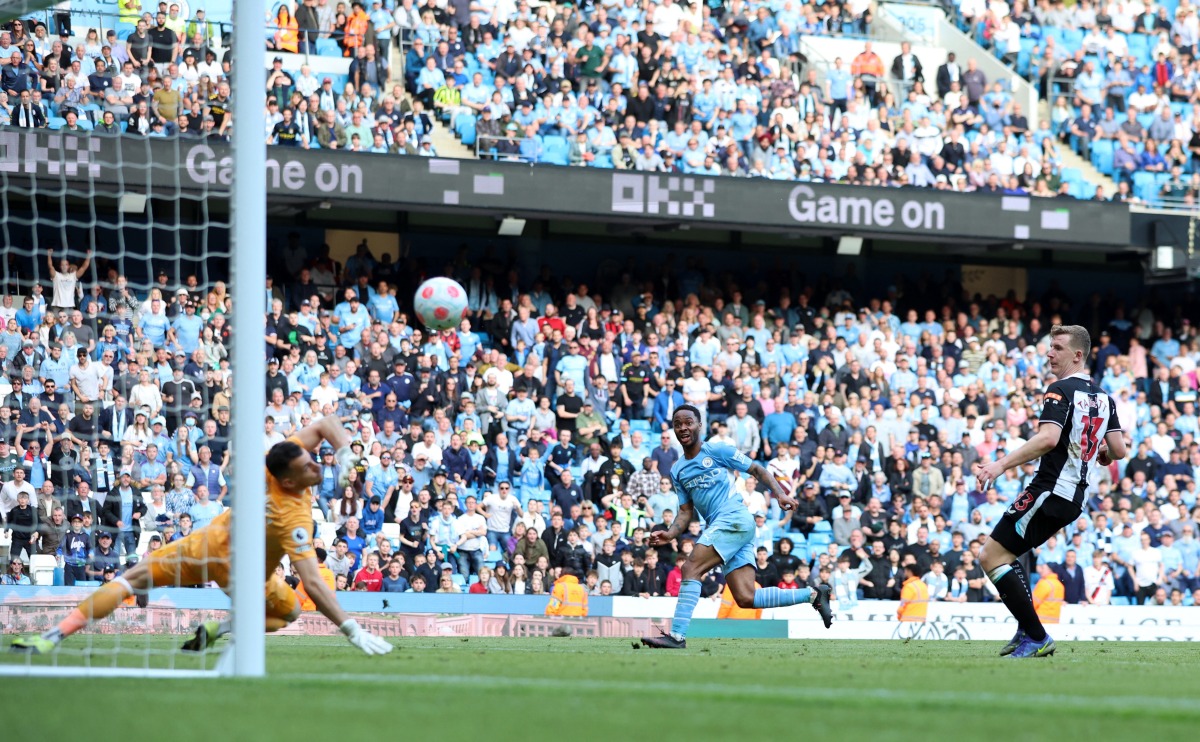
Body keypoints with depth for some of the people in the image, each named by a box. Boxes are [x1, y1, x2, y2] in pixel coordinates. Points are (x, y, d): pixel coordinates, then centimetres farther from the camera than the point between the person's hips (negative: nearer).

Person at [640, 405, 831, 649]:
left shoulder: (717, 451, 2)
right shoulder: (677, 471, 21)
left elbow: (757, 470, 4)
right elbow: (686, 512, 18)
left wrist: (780, 494, -11)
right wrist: (670, 534, -1)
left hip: (734, 518, -7)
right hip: (718, 526, 7)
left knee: (690, 568, -20)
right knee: (746, 599, -4)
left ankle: (677, 636, -24)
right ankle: (812, 595, 9)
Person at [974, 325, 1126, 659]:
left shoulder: (1061, 390, -12)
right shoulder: (1104, 398, 12)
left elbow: (1048, 439, -26)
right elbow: (1118, 450, 11)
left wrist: (1002, 464, -28)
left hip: (1050, 491, -9)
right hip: (1073, 496, 10)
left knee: (991, 555, -8)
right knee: (1005, 553, 23)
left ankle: (1036, 638, -10)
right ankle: (1027, 631, 14)